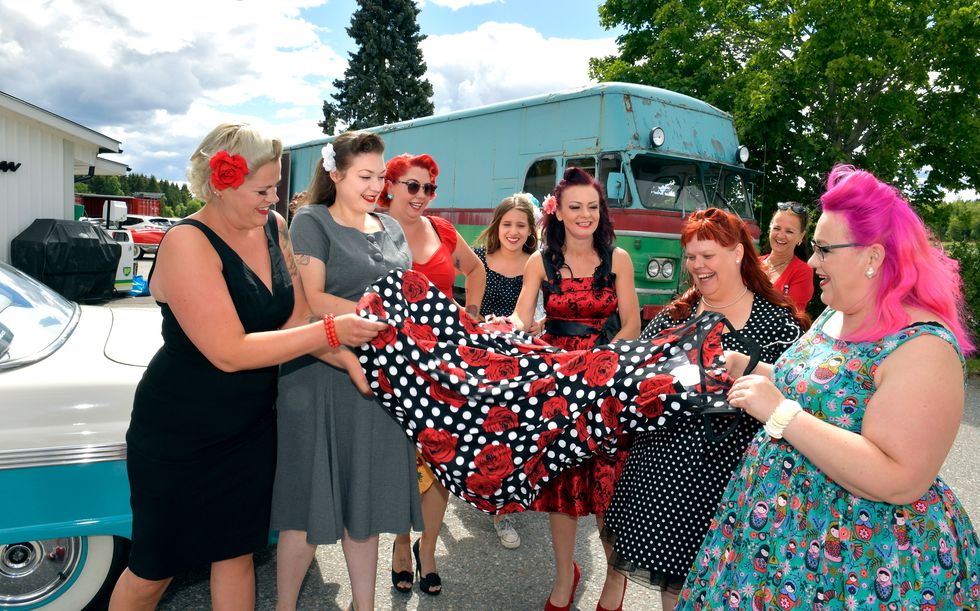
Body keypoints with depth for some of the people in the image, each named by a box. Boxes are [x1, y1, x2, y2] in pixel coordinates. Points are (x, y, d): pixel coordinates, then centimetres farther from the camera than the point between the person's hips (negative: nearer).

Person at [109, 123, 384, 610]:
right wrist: (331, 331, -28)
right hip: (180, 435, -5)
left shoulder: (273, 225, -3)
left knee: (237, 552, 17)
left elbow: (296, 320, -2)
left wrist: (348, 359, -17)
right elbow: (230, 352, -29)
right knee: (154, 570, 13)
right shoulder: (188, 243, -22)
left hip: (252, 425, 5)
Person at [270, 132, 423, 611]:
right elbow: (311, 301, -13)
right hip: (323, 378, -5)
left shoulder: (391, 228, 15)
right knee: (313, 505, 4)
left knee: (365, 501, 15)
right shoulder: (312, 222, -3)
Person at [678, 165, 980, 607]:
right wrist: (749, 370, 4)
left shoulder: (921, 346, -23)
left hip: (860, 558, -8)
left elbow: (899, 482, -30)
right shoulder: (834, 316, 4)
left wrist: (780, 412, -30)